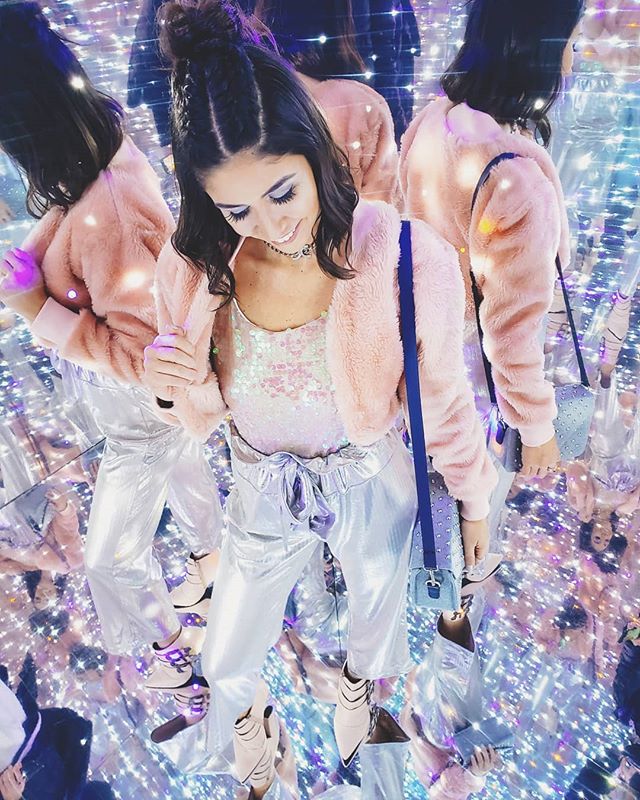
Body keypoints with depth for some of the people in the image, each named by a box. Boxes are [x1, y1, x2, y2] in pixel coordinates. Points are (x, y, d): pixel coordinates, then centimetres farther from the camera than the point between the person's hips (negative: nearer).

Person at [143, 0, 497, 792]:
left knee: (377, 611, 32)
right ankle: (247, 715, 67)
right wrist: (179, 386, -29)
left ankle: (357, 682, 74)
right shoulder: (194, 266, -19)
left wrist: (473, 502, 1)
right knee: (226, 660, 24)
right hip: (262, 493, 2)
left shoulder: (408, 260, -27)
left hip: (372, 489, -1)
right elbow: (204, 416, -5)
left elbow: (445, 400, -12)